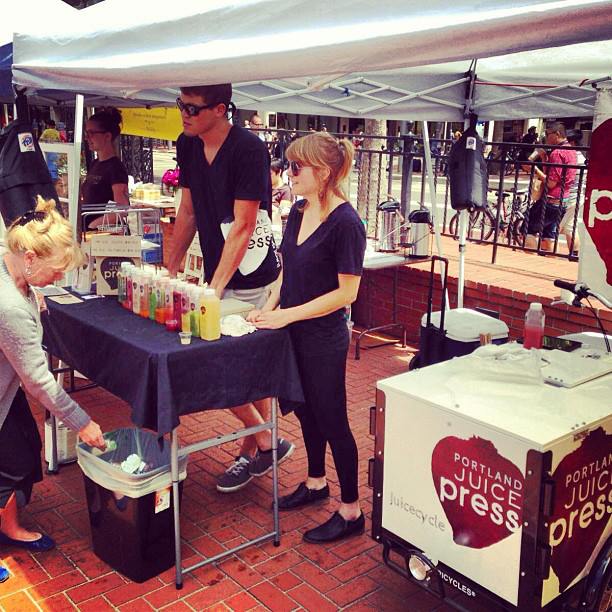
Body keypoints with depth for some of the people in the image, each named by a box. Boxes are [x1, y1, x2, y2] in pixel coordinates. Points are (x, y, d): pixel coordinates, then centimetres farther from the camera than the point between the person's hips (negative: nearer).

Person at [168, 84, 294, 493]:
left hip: (250, 278, -7)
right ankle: (259, 449, 25)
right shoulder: (188, 145, 6)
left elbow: (242, 226, -21)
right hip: (217, 273, 7)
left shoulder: (249, 149, -17)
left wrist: (214, 289, -23)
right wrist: (171, 270, 11)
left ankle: (262, 445, 15)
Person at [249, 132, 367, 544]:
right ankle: (316, 483, 42)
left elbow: (347, 292, -20)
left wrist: (289, 314, -21)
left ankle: (351, 512, 19)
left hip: (324, 339, -8)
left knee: (332, 420, 3)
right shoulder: (299, 212, 5)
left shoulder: (345, 223, -19)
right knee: (306, 410, 21)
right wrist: (268, 307, 0)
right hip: (293, 334, 8)